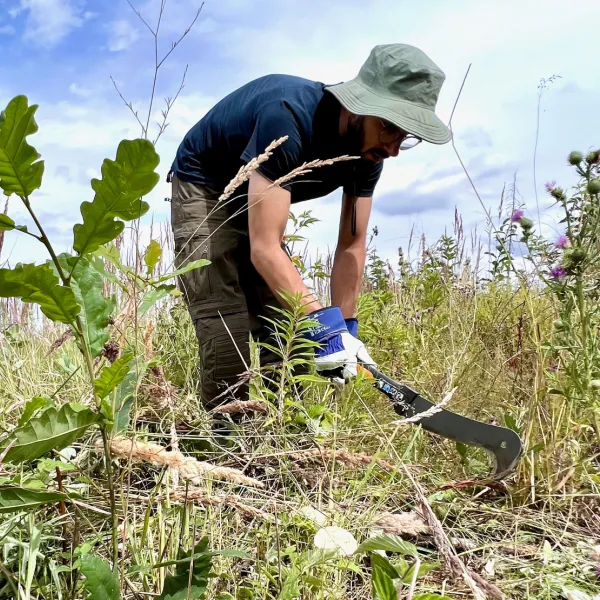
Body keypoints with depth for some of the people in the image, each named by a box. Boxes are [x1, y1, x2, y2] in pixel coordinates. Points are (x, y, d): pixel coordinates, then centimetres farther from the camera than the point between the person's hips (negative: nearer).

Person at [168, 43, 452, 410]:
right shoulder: (289, 117, -37)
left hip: (255, 200, 7)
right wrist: (324, 325, -46)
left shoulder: (368, 149, -14)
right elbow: (265, 247, -41)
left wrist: (346, 328, -13)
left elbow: (352, 245, -7)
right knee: (227, 335, -19)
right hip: (204, 191, -7)